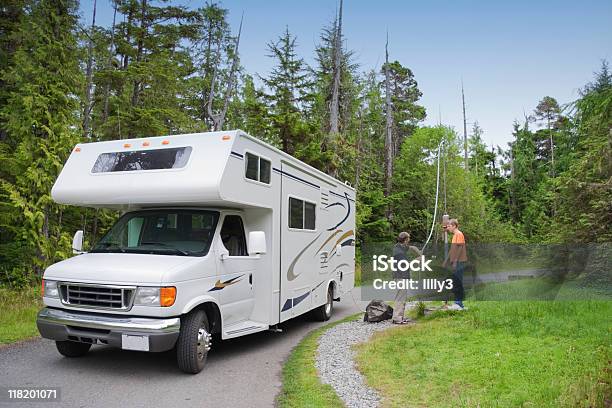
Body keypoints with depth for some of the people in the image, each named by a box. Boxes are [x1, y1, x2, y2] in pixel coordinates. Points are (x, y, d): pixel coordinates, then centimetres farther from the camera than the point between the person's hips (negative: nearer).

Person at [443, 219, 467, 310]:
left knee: (458, 283, -8)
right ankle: (458, 303, 14)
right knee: (456, 283, 10)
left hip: (459, 262, -9)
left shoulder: (459, 234, -10)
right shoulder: (455, 235, 19)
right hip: (456, 263, 9)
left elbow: (460, 248, -16)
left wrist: (455, 261, -19)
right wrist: (446, 261, 23)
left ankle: (459, 304, -4)